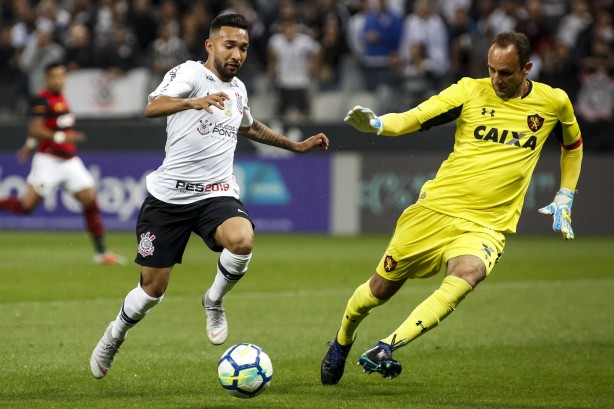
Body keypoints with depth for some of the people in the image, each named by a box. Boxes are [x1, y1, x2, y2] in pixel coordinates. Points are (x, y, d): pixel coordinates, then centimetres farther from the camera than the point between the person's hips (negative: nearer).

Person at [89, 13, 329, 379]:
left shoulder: (238, 89, 13)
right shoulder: (190, 73, -9)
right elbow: (153, 107, -29)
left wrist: (296, 146, 36)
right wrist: (195, 102, -48)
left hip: (217, 195, 4)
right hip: (169, 195, -4)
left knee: (243, 240, -30)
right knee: (153, 289, 3)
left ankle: (214, 300, -1)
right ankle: (113, 338, 34)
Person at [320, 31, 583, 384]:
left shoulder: (554, 103, 3)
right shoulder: (471, 91, -1)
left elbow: (573, 144, 23)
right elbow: (413, 119, -7)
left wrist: (565, 200, 18)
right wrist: (375, 124, -27)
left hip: (486, 226, -1)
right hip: (434, 209, 1)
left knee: (465, 276, -33)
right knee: (381, 288, 8)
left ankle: (385, 349, -35)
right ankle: (342, 343, 39)